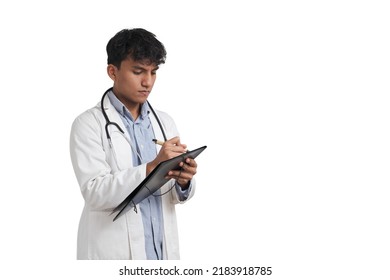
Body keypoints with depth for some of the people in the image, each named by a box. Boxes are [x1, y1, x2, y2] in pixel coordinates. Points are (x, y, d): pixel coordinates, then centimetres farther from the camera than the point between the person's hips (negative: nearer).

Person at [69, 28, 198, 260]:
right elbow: (95, 193, -19)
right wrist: (152, 167, -28)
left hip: (163, 249, 5)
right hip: (113, 252, -4)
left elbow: (175, 196, 6)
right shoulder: (89, 124, -8)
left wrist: (183, 181, -16)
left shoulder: (165, 122, 7)